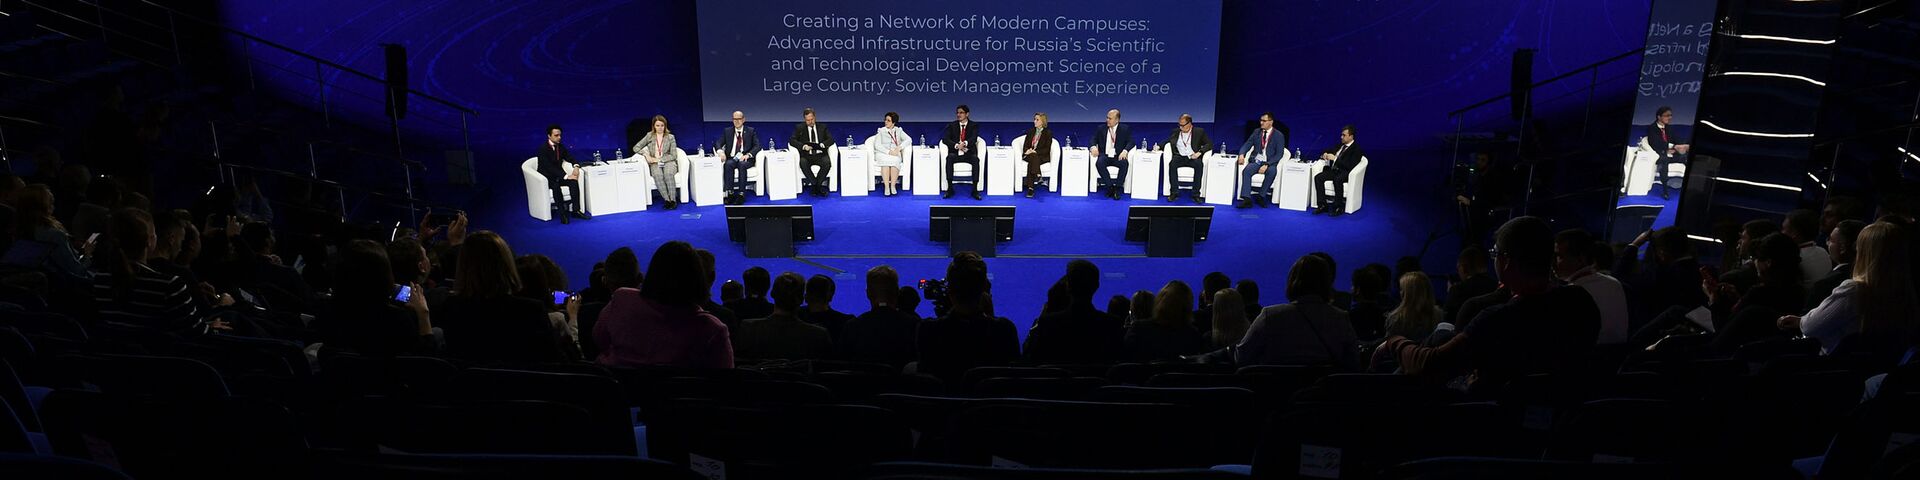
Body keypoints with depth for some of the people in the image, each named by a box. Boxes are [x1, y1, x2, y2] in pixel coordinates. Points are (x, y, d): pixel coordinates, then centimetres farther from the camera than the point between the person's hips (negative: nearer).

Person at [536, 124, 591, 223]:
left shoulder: (561, 146, 6)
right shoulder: (543, 149, -16)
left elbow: (570, 158, 13)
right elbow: (549, 167, -24)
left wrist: (576, 166, -12)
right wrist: (566, 176, -29)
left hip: (558, 176, 6)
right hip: (546, 178, -6)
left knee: (574, 181, -22)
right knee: (556, 186, -37)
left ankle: (576, 210, -21)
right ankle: (562, 214, -32)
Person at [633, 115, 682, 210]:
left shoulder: (670, 137, 7)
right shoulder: (650, 136, 11)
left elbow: (673, 155, 2)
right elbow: (636, 147, 10)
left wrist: (659, 159, -8)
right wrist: (646, 155, -7)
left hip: (668, 162, -1)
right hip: (654, 164, 1)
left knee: (668, 173, -37)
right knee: (658, 175, -36)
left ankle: (673, 200, -35)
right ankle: (667, 200, -36)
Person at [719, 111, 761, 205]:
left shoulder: (750, 131, 10)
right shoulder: (727, 131, 15)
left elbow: (757, 146, 1)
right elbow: (719, 143, 9)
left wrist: (748, 155, -18)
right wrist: (720, 151, -16)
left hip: (746, 159, -2)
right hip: (732, 158, 2)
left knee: (742, 164, -36)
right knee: (728, 165, -33)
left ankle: (741, 195, -37)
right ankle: (730, 194, -34)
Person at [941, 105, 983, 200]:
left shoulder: (973, 126, 8)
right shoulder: (952, 125, 11)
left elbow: (974, 139, -10)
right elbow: (945, 139, -2)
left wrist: (965, 143, -33)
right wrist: (956, 145, -21)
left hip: (969, 153, -1)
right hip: (955, 153, 1)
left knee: (976, 159, -33)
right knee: (949, 158, -33)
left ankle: (975, 190, -32)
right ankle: (950, 189, -32)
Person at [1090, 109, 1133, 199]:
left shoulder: (1125, 129, 8)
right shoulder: (1101, 128, 12)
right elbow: (1093, 139, 11)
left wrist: (1125, 150, -19)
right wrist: (1093, 147, -13)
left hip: (1118, 157, -1)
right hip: (1105, 156, 1)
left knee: (1124, 164, -35)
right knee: (1099, 163, -34)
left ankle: (1117, 188, -23)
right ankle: (1110, 187, -24)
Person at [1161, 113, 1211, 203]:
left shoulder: (1199, 132, 9)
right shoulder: (1176, 131, 16)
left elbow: (1209, 144, 3)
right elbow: (1166, 141, 19)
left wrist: (1199, 152, -13)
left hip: (1193, 157, -1)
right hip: (1179, 157, 1)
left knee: (1199, 164, -35)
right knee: (1172, 164, -33)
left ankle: (1196, 194, -31)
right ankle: (1174, 193, -28)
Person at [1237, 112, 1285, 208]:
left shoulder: (1279, 136, 0)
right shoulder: (1257, 132, 12)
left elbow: (1279, 154, -7)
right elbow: (1247, 145, 8)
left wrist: (1267, 165, -20)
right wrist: (1242, 154, -16)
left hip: (1269, 163, -3)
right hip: (1256, 161, 3)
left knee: (1272, 171, -36)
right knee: (1246, 170, -29)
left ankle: (1261, 197, -24)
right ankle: (1247, 199, -36)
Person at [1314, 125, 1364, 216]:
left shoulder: (1356, 149, -5)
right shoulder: (1340, 145, 19)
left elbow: (1350, 166, -17)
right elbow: (1328, 151, 30)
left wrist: (1335, 158, -18)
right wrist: (1324, 155, 4)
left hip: (1345, 173, -7)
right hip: (1334, 171, 7)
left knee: (1337, 180, -39)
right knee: (1318, 177, -20)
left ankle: (1339, 207, -28)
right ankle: (1323, 205, -21)